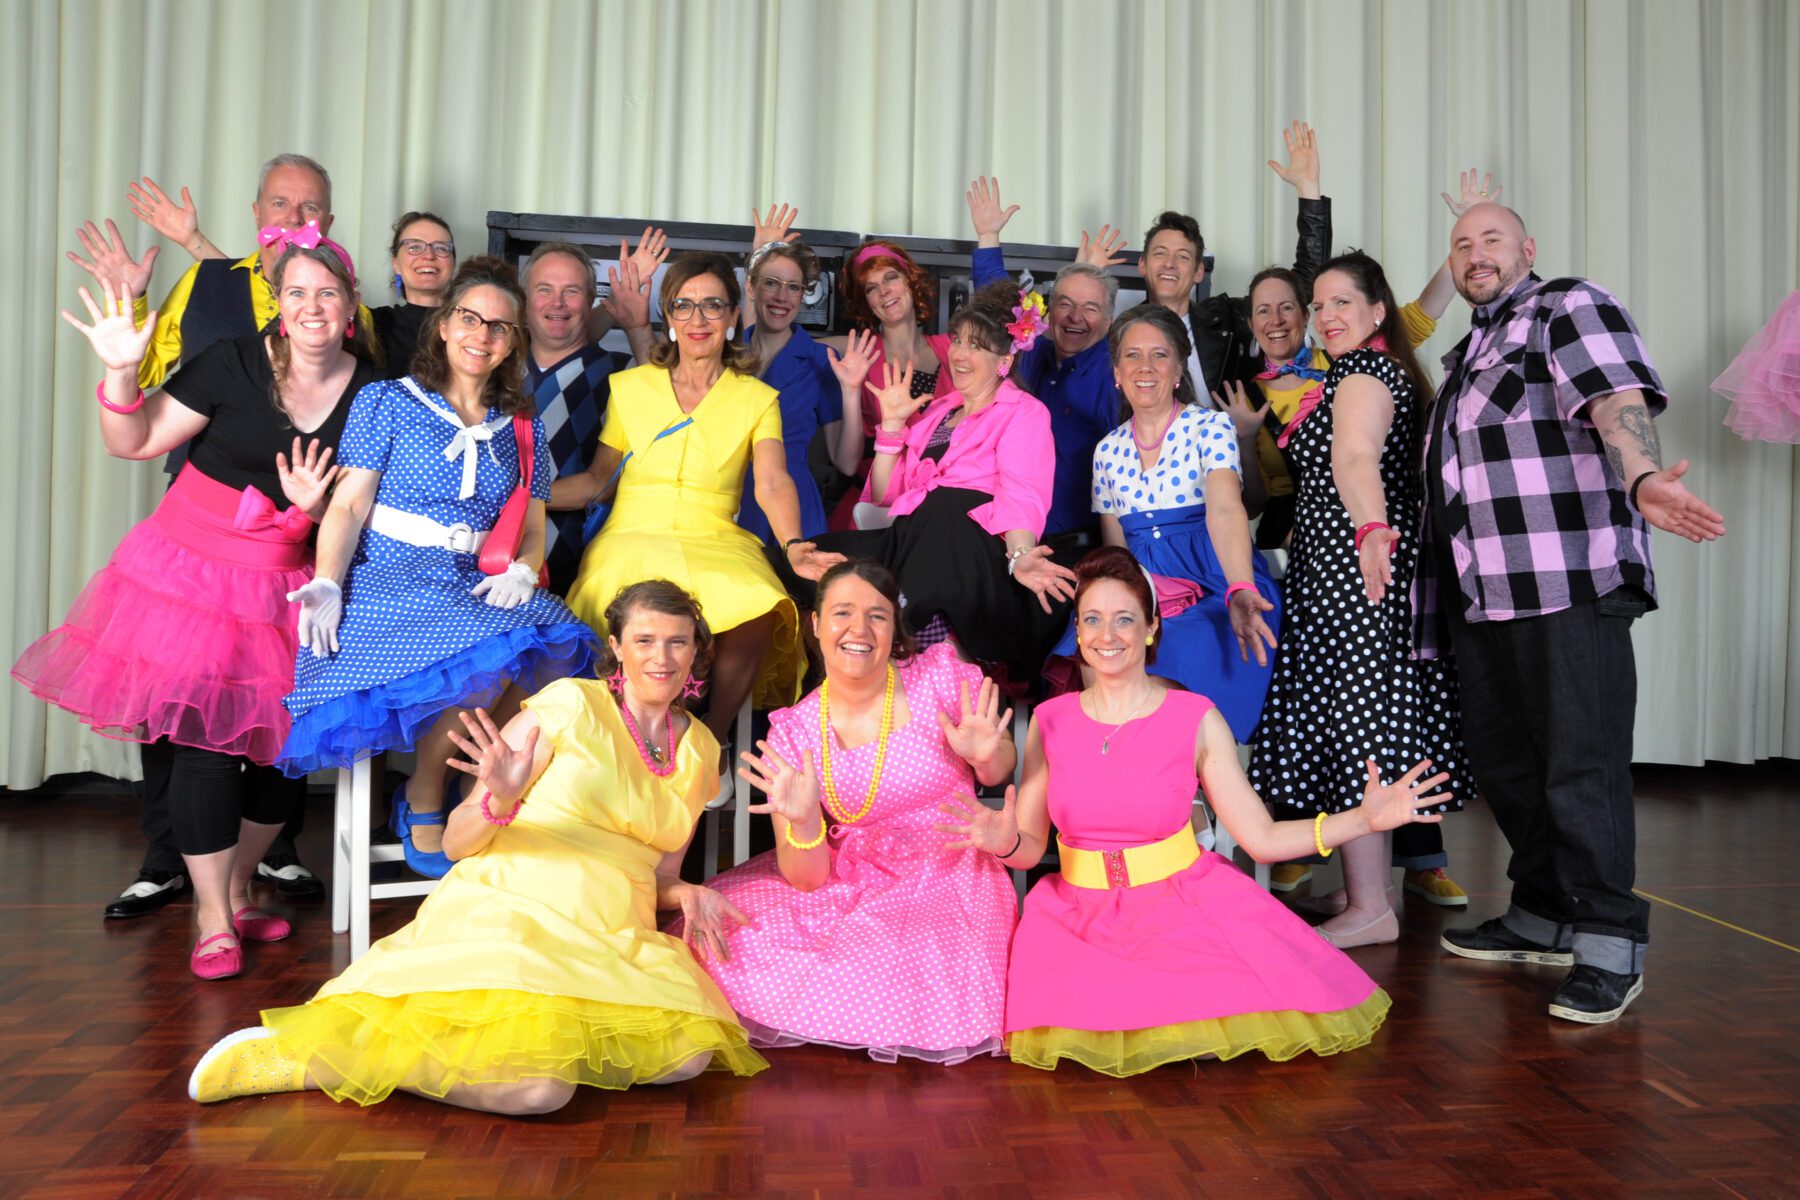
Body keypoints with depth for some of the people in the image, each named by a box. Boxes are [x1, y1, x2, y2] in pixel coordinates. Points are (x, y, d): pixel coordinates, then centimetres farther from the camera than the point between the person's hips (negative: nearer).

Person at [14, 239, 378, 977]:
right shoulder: (234, 363, -9)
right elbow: (132, 442, -4)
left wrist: (315, 509, -17)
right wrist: (122, 372, -20)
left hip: (280, 588, 3)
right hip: (188, 572, -3)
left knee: (285, 745, 6)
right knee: (202, 738, -5)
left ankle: (237, 889, 30)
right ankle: (213, 920, 9)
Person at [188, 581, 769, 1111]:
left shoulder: (699, 749, 15)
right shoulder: (570, 704, -2)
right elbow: (457, 843, -1)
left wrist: (686, 894, 0)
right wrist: (499, 802, -22)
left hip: (615, 937, 5)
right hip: (512, 907, -5)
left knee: (689, 1054, -23)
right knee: (538, 1087, -29)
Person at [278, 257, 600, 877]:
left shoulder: (523, 431, 21)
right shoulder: (386, 402, 10)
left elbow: (533, 529, 15)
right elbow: (348, 504, 1)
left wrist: (520, 571, -8)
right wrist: (327, 583, -16)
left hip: (474, 587, 4)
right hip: (389, 577, -4)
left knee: (557, 640, -30)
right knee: (489, 657, -34)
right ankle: (424, 799, -8)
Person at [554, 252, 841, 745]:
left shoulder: (756, 398, 10)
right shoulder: (630, 386, 14)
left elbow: (772, 482, -5)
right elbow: (597, 480, 14)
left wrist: (794, 546, -25)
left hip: (715, 541, 0)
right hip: (632, 537, 1)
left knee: (756, 607, -35)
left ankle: (712, 739, -15)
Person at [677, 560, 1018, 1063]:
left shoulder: (943, 676, -7)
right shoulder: (793, 731, -4)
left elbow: (997, 773, 9)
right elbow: (806, 878, -5)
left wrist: (985, 756, -15)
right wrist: (804, 822, -27)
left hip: (946, 884, -1)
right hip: (849, 885, 2)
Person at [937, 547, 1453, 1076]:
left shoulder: (1197, 720, -4)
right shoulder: (1049, 722, 0)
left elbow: (1261, 837, -3)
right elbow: (1029, 849, -1)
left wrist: (1366, 817, -12)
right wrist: (1006, 843, -24)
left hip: (1185, 907, -1)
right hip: (1082, 913, 1)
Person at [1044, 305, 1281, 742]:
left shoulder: (1210, 426, -2)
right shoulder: (1108, 449, 13)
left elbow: (1224, 509, -20)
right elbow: (1114, 546, 12)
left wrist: (1241, 591, -38)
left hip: (1212, 589, -3)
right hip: (1141, 591, 4)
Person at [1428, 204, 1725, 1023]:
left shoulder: (1569, 306, 3)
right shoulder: (1468, 353, 27)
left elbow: (1617, 399, -16)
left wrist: (1641, 479, -35)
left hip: (1569, 584, -8)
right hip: (1482, 594, 8)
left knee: (1579, 768, -7)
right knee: (1503, 765, 11)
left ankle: (1609, 945, 2)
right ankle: (1544, 917, 24)